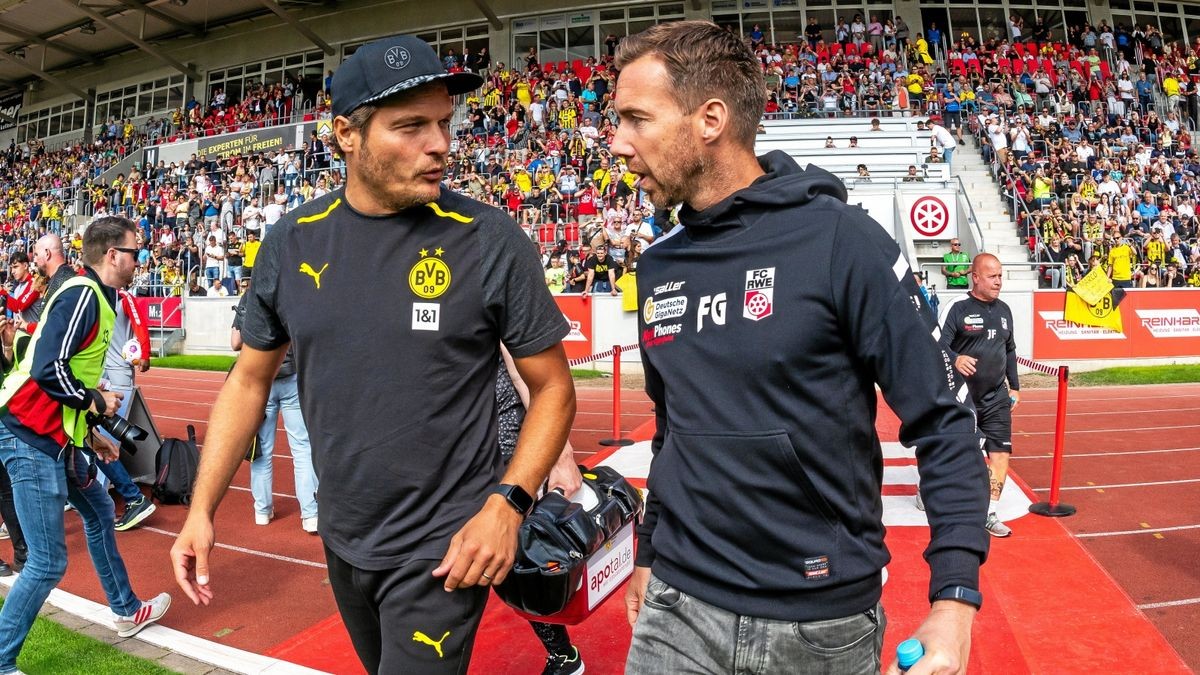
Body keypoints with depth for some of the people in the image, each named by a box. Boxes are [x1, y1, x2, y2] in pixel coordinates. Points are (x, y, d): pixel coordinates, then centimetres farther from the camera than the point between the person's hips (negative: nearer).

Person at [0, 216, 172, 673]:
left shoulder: (95, 296, 13)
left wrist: (89, 436, 18)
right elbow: (48, 369, -25)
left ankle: (127, 612, 40)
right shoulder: (83, 294, -16)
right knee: (49, 563, -5)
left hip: (56, 437, 11)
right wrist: (96, 401, -10)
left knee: (99, 512, 23)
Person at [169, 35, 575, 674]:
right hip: (341, 538, 5)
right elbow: (250, 379, 6)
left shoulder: (489, 239, -15)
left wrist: (507, 503, -20)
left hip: (441, 548, -5)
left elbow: (552, 388, -9)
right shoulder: (294, 240, -3)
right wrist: (202, 508, 2)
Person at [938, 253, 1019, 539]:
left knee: (1001, 453, -4)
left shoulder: (1004, 310, 10)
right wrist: (955, 359, -36)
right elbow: (942, 344, -16)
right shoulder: (960, 309, -8)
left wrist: (1014, 386, 17)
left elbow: (1010, 351, 18)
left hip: (997, 397, 5)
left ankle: (988, 514, 4)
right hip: (962, 396, -5)